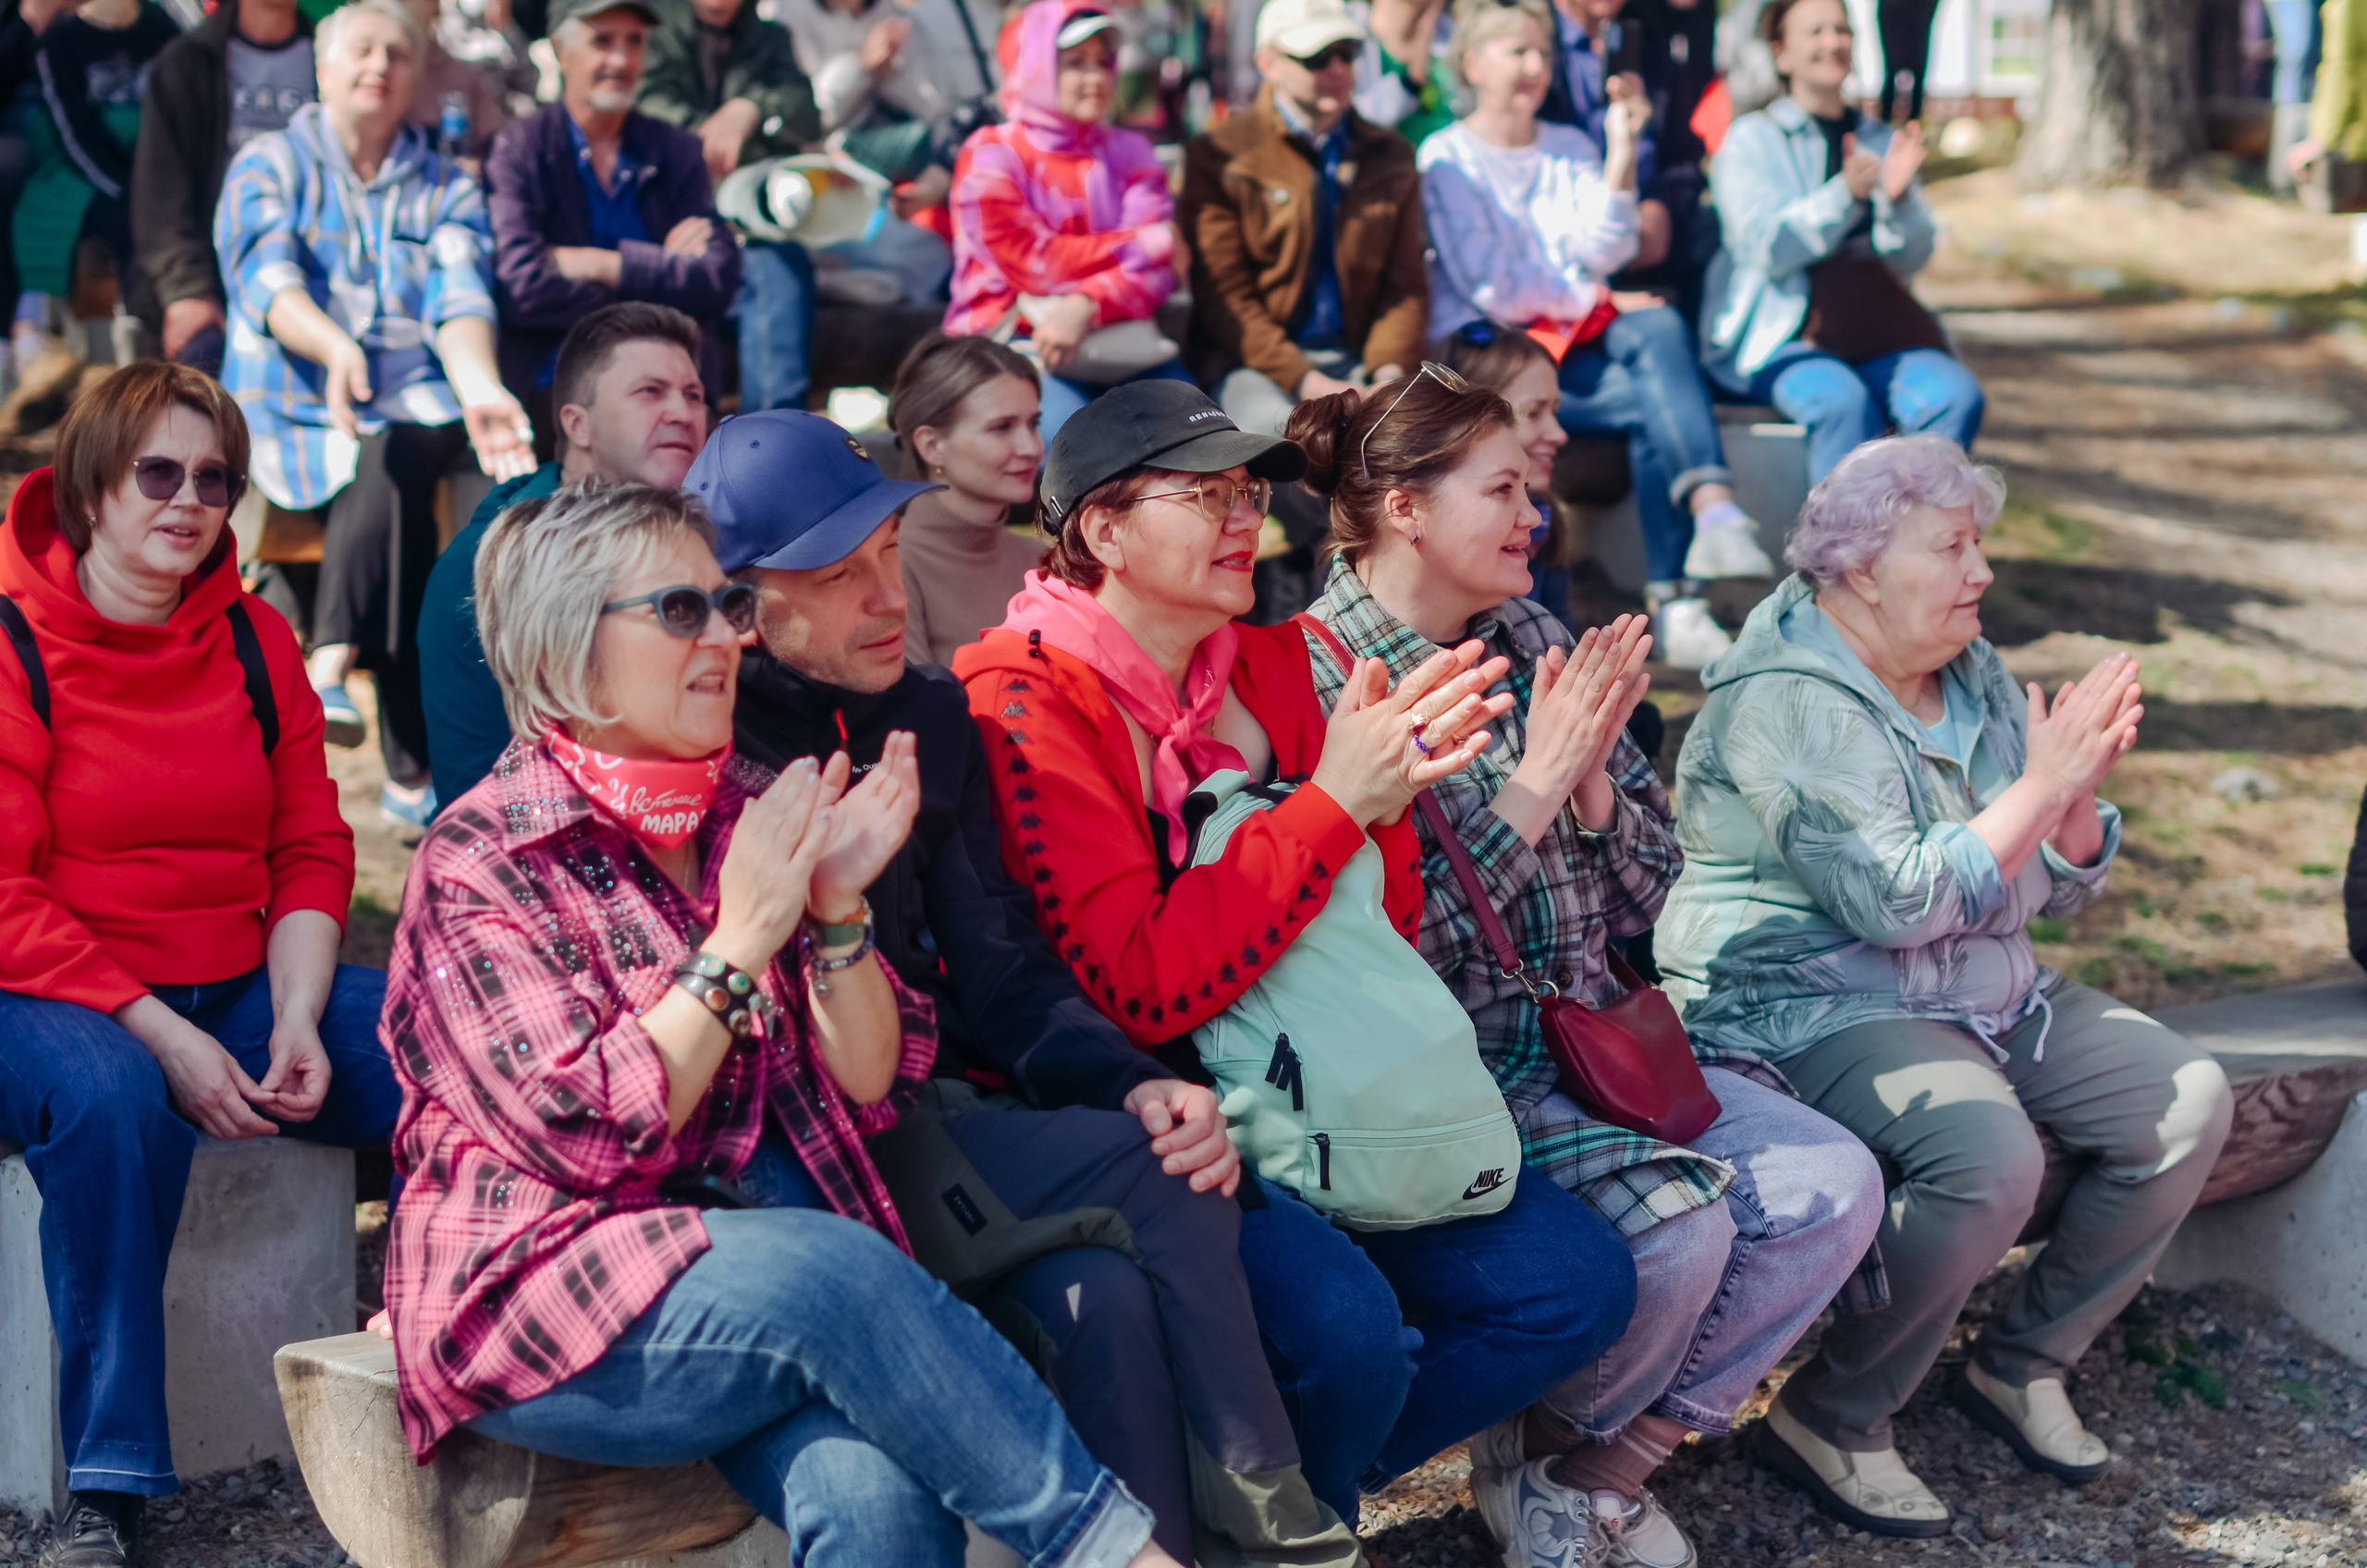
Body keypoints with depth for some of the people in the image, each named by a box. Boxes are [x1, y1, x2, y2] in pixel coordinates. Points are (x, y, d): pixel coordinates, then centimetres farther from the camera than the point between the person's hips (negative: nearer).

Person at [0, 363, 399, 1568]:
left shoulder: (253, 640, 9)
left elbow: (312, 851, 9)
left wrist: (296, 1024, -9)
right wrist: (162, 1038, -20)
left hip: (241, 987, 5)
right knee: (114, 1100, -38)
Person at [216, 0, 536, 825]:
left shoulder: (444, 189, 15)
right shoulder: (268, 167, 8)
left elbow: (459, 300, -4)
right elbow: (266, 277, -13)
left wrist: (480, 391, -27)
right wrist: (336, 346, -36)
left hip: (417, 409, 2)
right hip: (293, 415, -2)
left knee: (393, 460, -35)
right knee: (397, 469, -33)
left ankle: (332, 665, -43)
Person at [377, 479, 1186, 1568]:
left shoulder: (758, 816, 13)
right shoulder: (481, 859, -3)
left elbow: (870, 1091, 8)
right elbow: (584, 1136, -14)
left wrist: (838, 904, -8)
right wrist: (740, 938, -16)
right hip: (552, 1298, -4)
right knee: (837, 1272, -33)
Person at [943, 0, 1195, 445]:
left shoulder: (1129, 152, 15)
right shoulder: (991, 155, 3)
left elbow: (1157, 269, 0)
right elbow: (1033, 263, -9)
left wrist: (1085, 306, -21)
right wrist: (1142, 243, -3)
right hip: (1012, 344, -4)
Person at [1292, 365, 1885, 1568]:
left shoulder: (1530, 642, 10)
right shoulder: (1315, 679, -12)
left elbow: (1648, 891, 11)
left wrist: (1592, 776, -9)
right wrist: (1534, 780, -19)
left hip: (1587, 1040, 8)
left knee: (1835, 1188, -10)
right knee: (1677, 1226, -27)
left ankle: (1605, 1467, 3)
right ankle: (1536, 1457, 4)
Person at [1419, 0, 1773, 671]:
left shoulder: (1569, 148, 20)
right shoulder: (1446, 158, 4)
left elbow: (1602, 252, 3)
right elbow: (1490, 287, -6)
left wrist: (1622, 157, -6)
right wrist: (1596, 302, -3)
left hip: (1577, 339, 4)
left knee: (1659, 328, -30)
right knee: (1652, 401, -30)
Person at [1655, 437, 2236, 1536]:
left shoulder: (1972, 676, 11)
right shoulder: (1785, 705, -16)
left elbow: (2062, 888, 12)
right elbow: (1896, 902, -26)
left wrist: (2076, 790, -9)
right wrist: (2041, 782, -21)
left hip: (1990, 994, 9)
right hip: (1813, 1010, -9)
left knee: (2187, 1102, -5)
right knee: (1990, 1155, -33)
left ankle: (2023, 1361, 8)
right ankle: (1830, 1420, -15)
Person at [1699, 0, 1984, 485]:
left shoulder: (1882, 142, 18)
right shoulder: (1752, 139, 5)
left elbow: (1911, 259, 8)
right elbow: (1766, 248, -10)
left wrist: (1898, 197, -12)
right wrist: (1845, 193, -23)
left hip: (1873, 332, 4)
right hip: (1774, 335, -4)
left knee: (1957, 395, -25)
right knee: (1843, 401, -35)